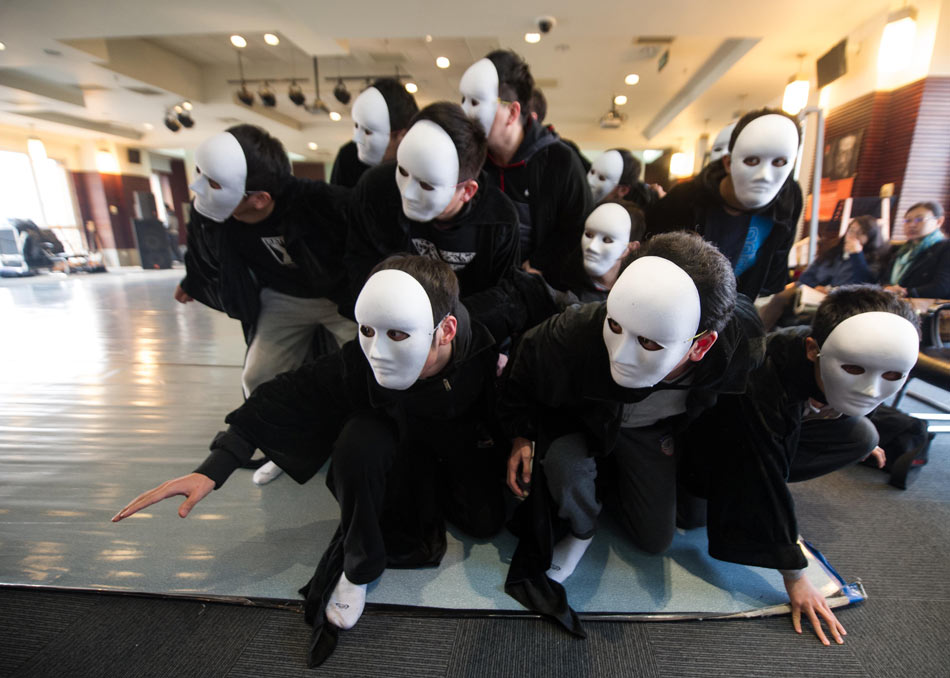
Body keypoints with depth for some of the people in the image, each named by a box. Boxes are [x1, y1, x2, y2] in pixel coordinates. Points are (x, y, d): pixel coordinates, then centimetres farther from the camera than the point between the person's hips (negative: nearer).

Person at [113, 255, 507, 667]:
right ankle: (358, 567, -7)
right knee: (360, 438, -32)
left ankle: (431, 497, 21)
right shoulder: (356, 363, -31)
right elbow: (285, 398, -24)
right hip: (399, 448, -1)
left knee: (485, 522, -15)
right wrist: (214, 468, -30)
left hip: (464, 452, 2)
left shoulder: (485, 353, -32)